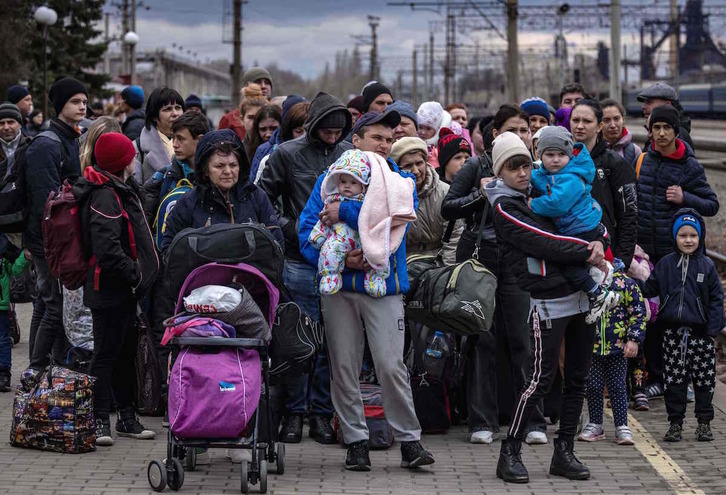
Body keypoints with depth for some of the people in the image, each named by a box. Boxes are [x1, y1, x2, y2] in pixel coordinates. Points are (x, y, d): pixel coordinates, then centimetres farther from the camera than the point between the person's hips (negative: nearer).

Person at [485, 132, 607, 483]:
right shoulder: (504, 207, -6)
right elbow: (542, 243, -16)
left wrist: (599, 241, -5)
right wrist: (587, 251, -12)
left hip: (581, 294, 7)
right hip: (547, 299, -7)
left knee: (578, 377, 8)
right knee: (542, 378, -11)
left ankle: (564, 453, 16)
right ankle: (510, 453, -1)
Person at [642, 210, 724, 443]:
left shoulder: (706, 265, 1)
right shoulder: (665, 264, 4)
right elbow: (649, 288, 11)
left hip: (700, 333, -1)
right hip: (673, 331, 1)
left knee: (704, 380, 3)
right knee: (674, 380, 4)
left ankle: (704, 423, 15)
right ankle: (675, 423, 13)